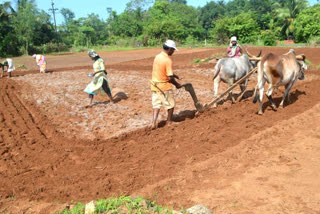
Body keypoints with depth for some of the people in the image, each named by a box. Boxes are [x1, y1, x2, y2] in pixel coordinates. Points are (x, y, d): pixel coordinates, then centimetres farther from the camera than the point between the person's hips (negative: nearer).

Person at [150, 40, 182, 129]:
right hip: (164, 86, -7)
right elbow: (170, 78, -21)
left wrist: (173, 75, 19)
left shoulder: (157, 57, 4)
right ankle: (169, 121, 26)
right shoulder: (168, 60, -21)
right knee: (171, 104, 13)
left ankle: (154, 123, 2)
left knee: (156, 105, 11)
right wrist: (177, 84, -4)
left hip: (155, 84, 7)